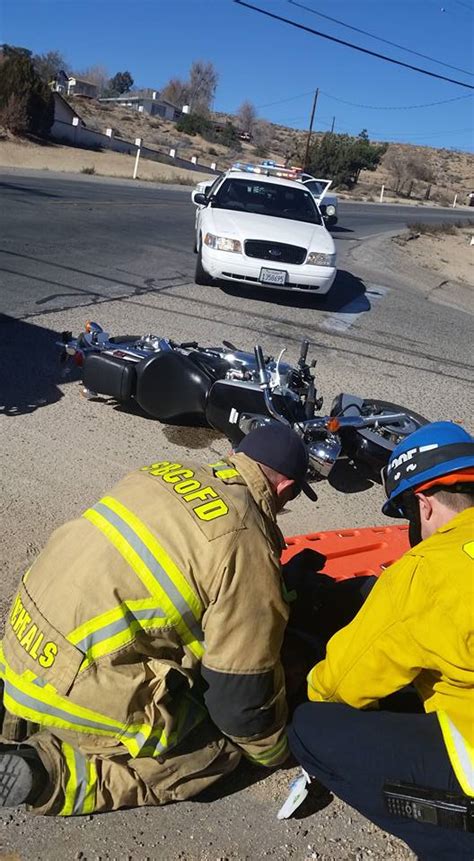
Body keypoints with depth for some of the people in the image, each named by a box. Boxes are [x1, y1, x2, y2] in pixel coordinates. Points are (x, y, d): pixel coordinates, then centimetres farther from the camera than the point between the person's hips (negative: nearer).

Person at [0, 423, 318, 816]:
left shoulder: (168, 472, 4)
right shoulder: (246, 549, -17)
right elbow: (241, 690, -10)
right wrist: (275, 753, 13)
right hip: (71, 689, -8)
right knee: (216, 750, 8)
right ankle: (45, 771, 0)